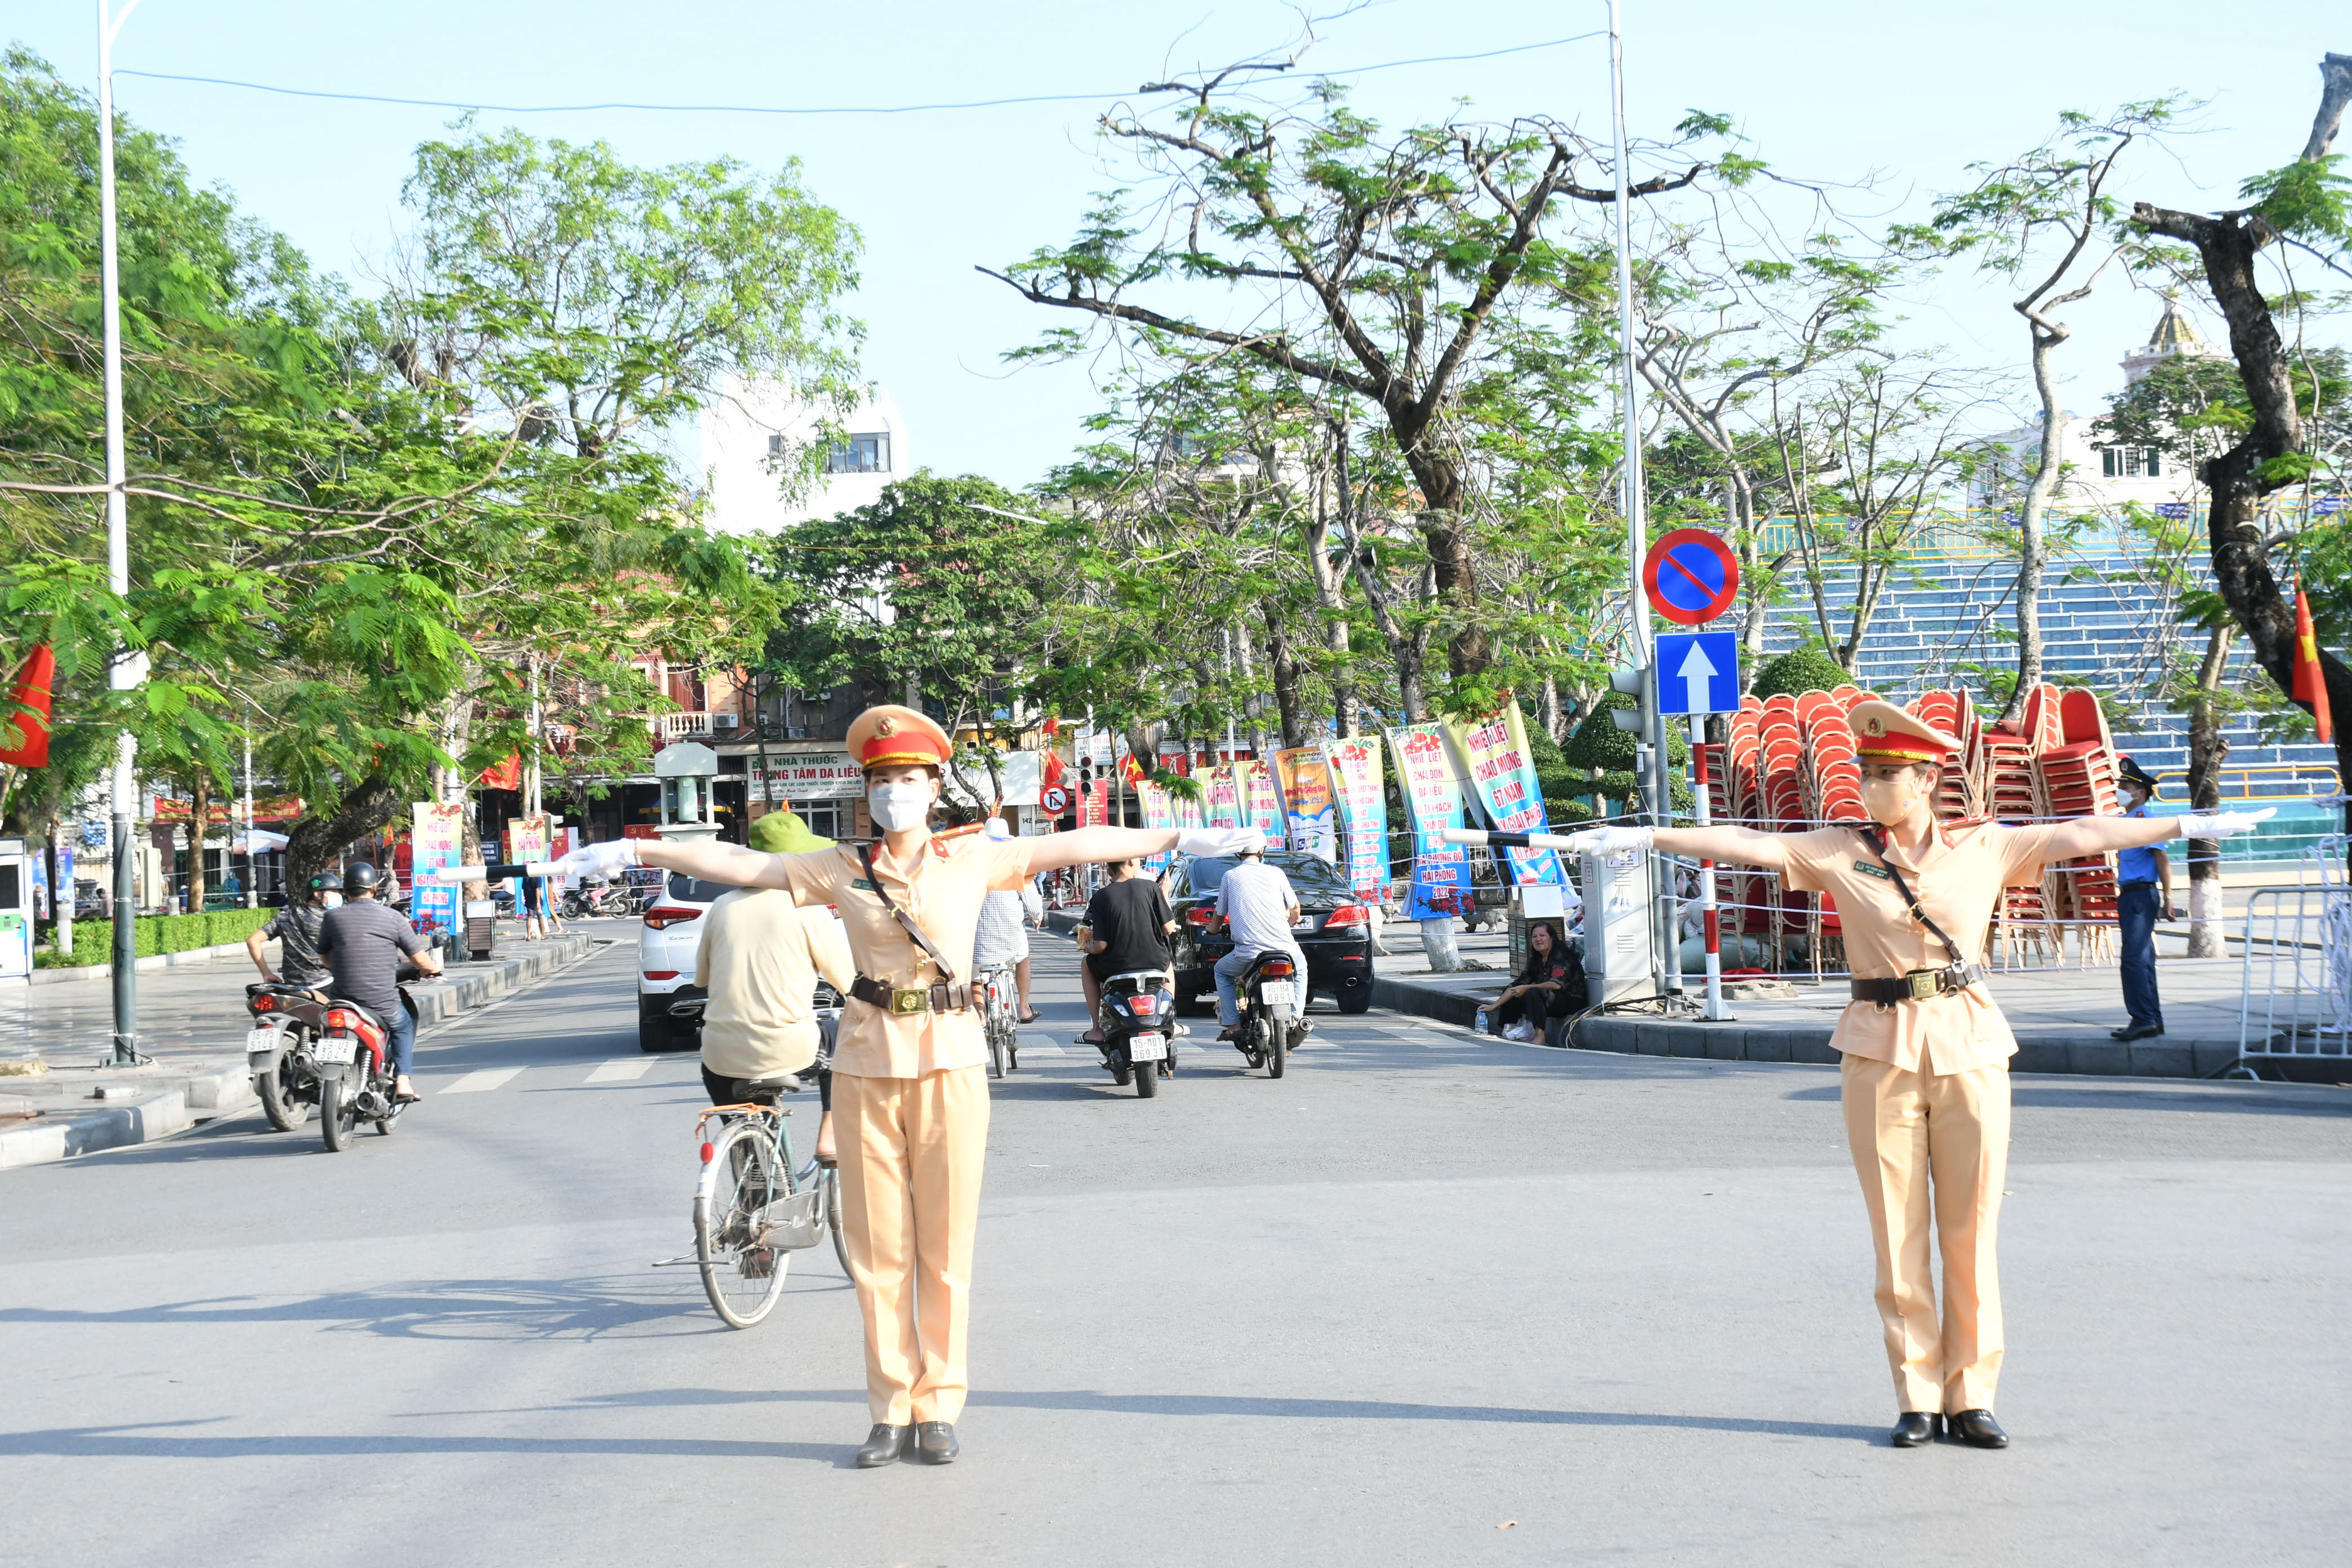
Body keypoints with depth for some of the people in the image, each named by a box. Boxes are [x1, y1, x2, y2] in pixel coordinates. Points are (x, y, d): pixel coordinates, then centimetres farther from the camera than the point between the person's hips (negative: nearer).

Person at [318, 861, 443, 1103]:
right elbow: (421, 960, -2)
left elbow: (326, 958, 15)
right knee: (404, 1025, 31)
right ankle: (402, 1080, 13)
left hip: (344, 999, 1)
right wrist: (433, 968, 21)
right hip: (383, 1006, -1)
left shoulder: (332, 917, 0)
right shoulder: (392, 918, -3)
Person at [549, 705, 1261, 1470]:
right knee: (877, 1244, 4)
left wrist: (1179, 839, 4)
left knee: (946, 1242, 2)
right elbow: (739, 863, 9)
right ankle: (892, 1411, 13)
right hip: (868, 1062, 1)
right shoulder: (839, 868, 6)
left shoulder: (973, 859, 4)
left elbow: (1074, 846, 5)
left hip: (949, 1060, -1)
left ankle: (938, 1407, 13)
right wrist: (636, 851, 9)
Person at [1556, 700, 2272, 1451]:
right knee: (1897, 1231, 3)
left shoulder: (1985, 848, 5)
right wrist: (1644, 838, -7)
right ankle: (1918, 1397, 12)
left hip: (1968, 1047, 0)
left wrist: (2190, 825, 9)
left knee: (1970, 1229, 4)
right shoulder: (1840, 852, 3)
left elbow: (2083, 834, 7)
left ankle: (1971, 1395, 14)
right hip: (1881, 1051, 0)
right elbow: (1745, 843, -1)